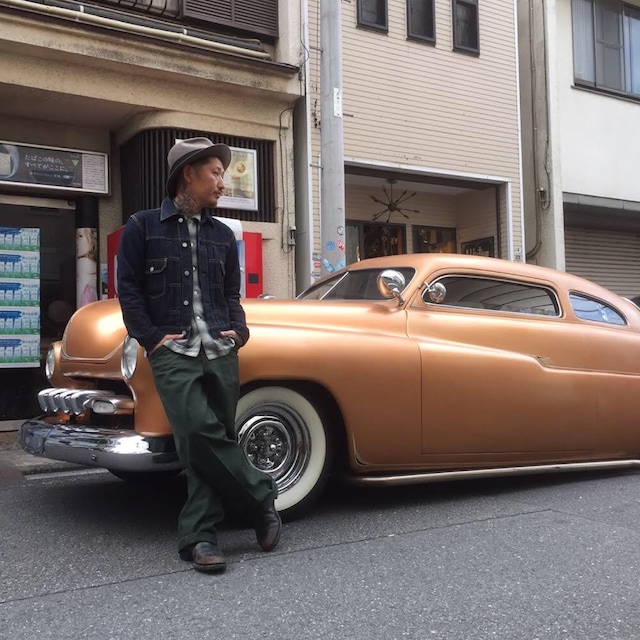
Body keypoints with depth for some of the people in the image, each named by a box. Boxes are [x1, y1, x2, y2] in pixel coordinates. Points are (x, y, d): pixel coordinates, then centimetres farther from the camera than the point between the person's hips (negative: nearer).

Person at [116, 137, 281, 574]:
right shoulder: (143, 227, 5)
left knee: (212, 441, 1)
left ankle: (198, 537, 9)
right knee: (200, 433, -19)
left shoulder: (223, 235, 16)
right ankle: (262, 498, -2)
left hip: (220, 352, 4)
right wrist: (151, 337, -7)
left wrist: (240, 329, 4)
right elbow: (129, 288, 2)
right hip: (173, 352, -4)